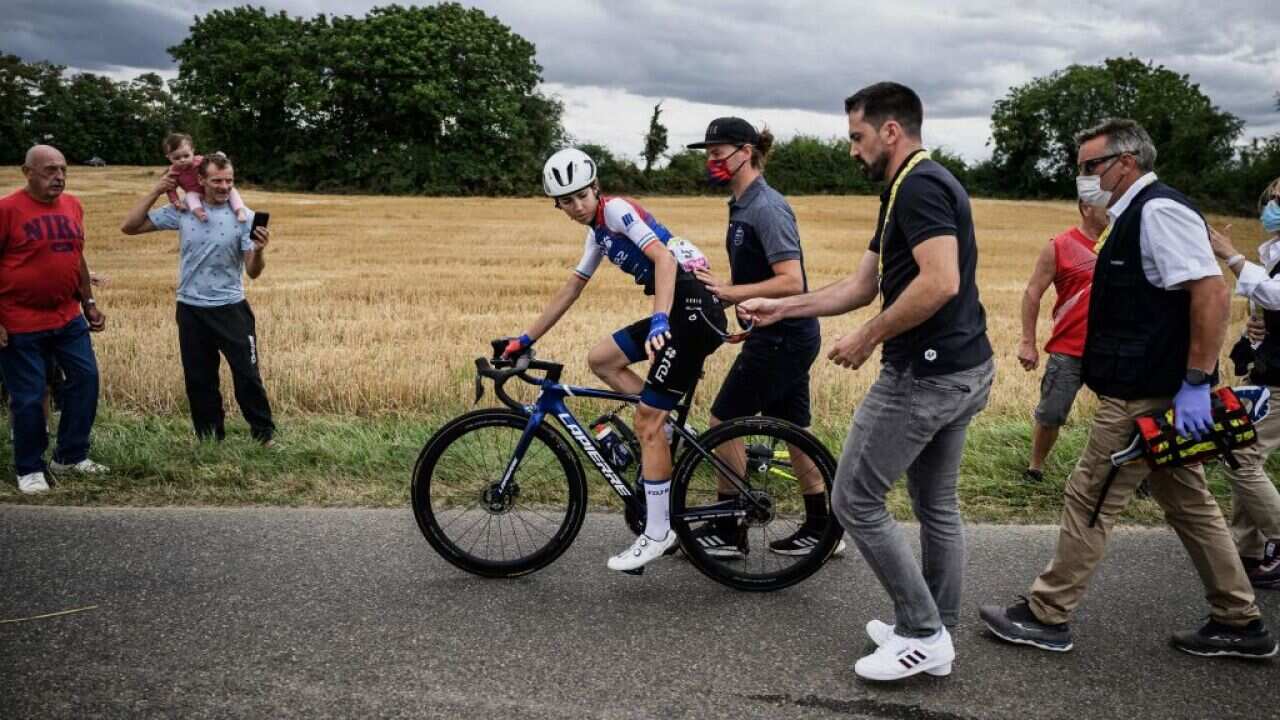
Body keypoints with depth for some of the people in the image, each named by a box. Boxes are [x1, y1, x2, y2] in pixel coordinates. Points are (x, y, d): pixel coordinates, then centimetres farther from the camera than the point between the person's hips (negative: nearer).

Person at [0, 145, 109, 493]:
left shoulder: (72, 205, 5)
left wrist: (89, 303, 15)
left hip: (68, 318, 6)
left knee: (85, 378, 9)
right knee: (28, 397, 2)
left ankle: (70, 456, 24)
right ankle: (29, 469, 19)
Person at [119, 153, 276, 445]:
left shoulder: (243, 217, -7)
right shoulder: (181, 211, -2)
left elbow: (253, 272, -9)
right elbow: (129, 227, -1)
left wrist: (259, 251, -32)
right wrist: (156, 191, -7)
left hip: (231, 309, -2)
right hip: (191, 310, 2)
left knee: (247, 374, 0)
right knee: (199, 379, 11)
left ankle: (264, 433, 13)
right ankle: (209, 436, 25)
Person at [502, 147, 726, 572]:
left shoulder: (617, 210, -8)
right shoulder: (598, 231, 20)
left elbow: (664, 257, -23)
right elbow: (571, 288, 25)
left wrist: (659, 320, -35)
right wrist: (527, 339, 26)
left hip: (694, 307, -9)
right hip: (677, 311, 9)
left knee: (646, 422, -8)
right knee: (600, 359, 10)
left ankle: (657, 534, 1)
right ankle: (668, 428, 11)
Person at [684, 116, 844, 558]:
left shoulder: (766, 208, -18)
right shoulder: (743, 205, 12)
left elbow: (790, 281, -25)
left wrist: (728, 292, -23)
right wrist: (719, 292, 6)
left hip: (783, 337, -10)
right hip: (780, 335, 10)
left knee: (724, 422, -1)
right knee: (792, 430, 14)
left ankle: (728, 533, 10)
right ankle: (822, 528, 24)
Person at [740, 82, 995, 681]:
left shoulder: (918, 186, -15)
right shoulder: (913, 187, 17)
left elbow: (940, 282, -28)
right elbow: (861, 285, 18)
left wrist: (868, 338, -19)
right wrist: (780, 308, 17)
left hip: (925, 375, -11)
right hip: (963, 370, 11)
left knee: (855, 500, -1)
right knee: (937, 506, 17)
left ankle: (923, 635, 8)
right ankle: (935, 634, 29)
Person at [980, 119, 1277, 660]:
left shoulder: (1160, 211, -15)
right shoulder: (1137, 216, 16)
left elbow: (1211, 293, -24)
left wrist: (1196, 384, -24)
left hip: (1144, 397, -10)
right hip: (1150, 393, 10)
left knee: (1089, 500, -2)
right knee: (1188, 504, 16)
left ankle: (1045, 616, 10)